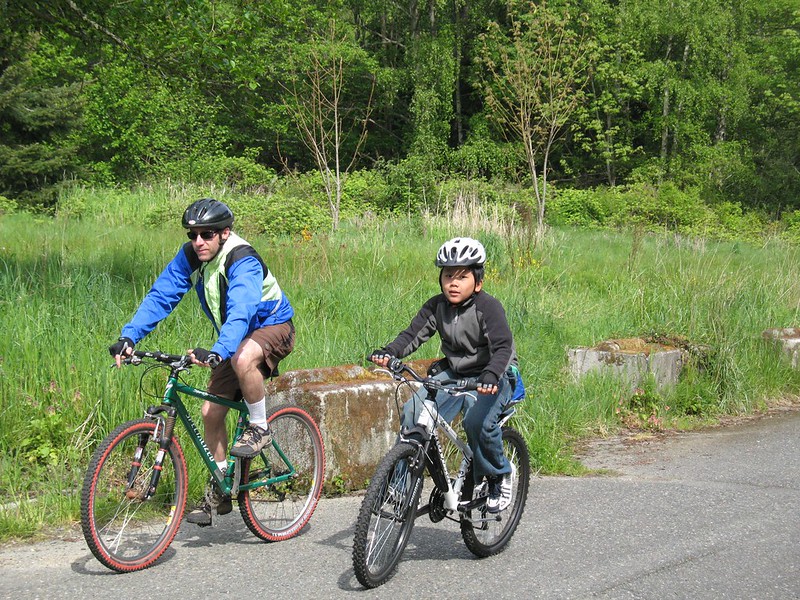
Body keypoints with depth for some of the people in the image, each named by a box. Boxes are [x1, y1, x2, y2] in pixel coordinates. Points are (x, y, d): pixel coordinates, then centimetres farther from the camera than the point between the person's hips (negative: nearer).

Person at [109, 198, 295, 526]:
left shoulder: (243, 261, -29)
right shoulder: (190, 257, -9)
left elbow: (240, 311, -44)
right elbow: (160, 296, -14)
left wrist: (217, 352, -60)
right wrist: (129, 337, -28)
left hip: (273, 327, -7)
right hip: (235, 339, 7)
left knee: (242, 359, -40)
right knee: (211, 412, -1)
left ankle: (259, 428, -16)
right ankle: (219, 491, 13)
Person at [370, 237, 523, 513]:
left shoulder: (488, 307, -18)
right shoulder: (436, 306, -3)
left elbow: (502, 347, -28)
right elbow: (414, 334, -9)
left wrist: (490, 375, -48)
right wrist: (389, 352, -30)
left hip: (492, 377, -5)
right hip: (453, 373, 5)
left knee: (478, 421, -32)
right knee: (412, 413, -17)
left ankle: (501, 474, -5)